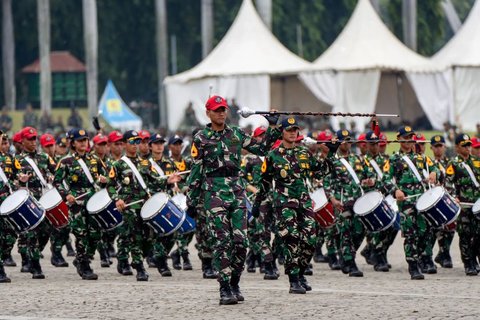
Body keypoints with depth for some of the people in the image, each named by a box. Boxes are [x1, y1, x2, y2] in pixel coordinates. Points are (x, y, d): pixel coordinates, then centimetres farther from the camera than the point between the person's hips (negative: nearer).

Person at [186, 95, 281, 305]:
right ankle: (225, 289, -6)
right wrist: (191, 201, 3)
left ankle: (234, 284, 13)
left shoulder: (236, 134, 12)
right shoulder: (201, 138, 1)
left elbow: (261, 148, 16)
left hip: (237, 193, 4)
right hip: (214, 193, -4)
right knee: (223, 241, -9)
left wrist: (273, 128, 6)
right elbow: (196, 172, 3)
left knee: (241, 240, -2)